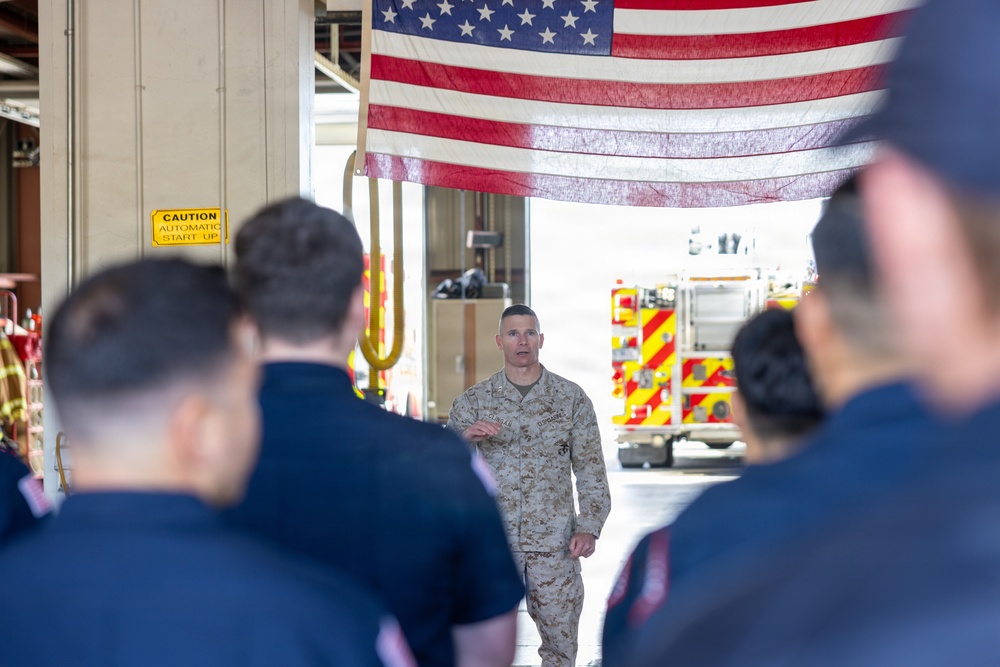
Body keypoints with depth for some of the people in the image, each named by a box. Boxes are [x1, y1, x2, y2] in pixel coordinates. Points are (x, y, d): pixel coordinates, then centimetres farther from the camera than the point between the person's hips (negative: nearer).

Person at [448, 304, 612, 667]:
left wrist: (589, 527, -7)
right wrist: (464, 437, -24)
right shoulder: (474, 401, 4)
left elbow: (590, 468, 4)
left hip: (554, 542, 0)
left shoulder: (571, 398, 3)